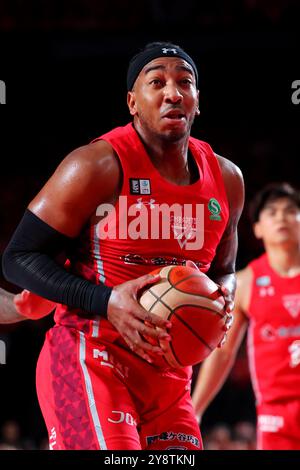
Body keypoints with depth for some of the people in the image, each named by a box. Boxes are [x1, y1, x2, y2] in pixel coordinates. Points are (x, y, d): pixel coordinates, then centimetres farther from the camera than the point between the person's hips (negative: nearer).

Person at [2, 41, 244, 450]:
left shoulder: (226, 179, 8)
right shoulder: (99, 166, -12)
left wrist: (222, 298, -2)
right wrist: (106, 301, -23)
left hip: (169, 373, 7)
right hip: (89, 361, -7)